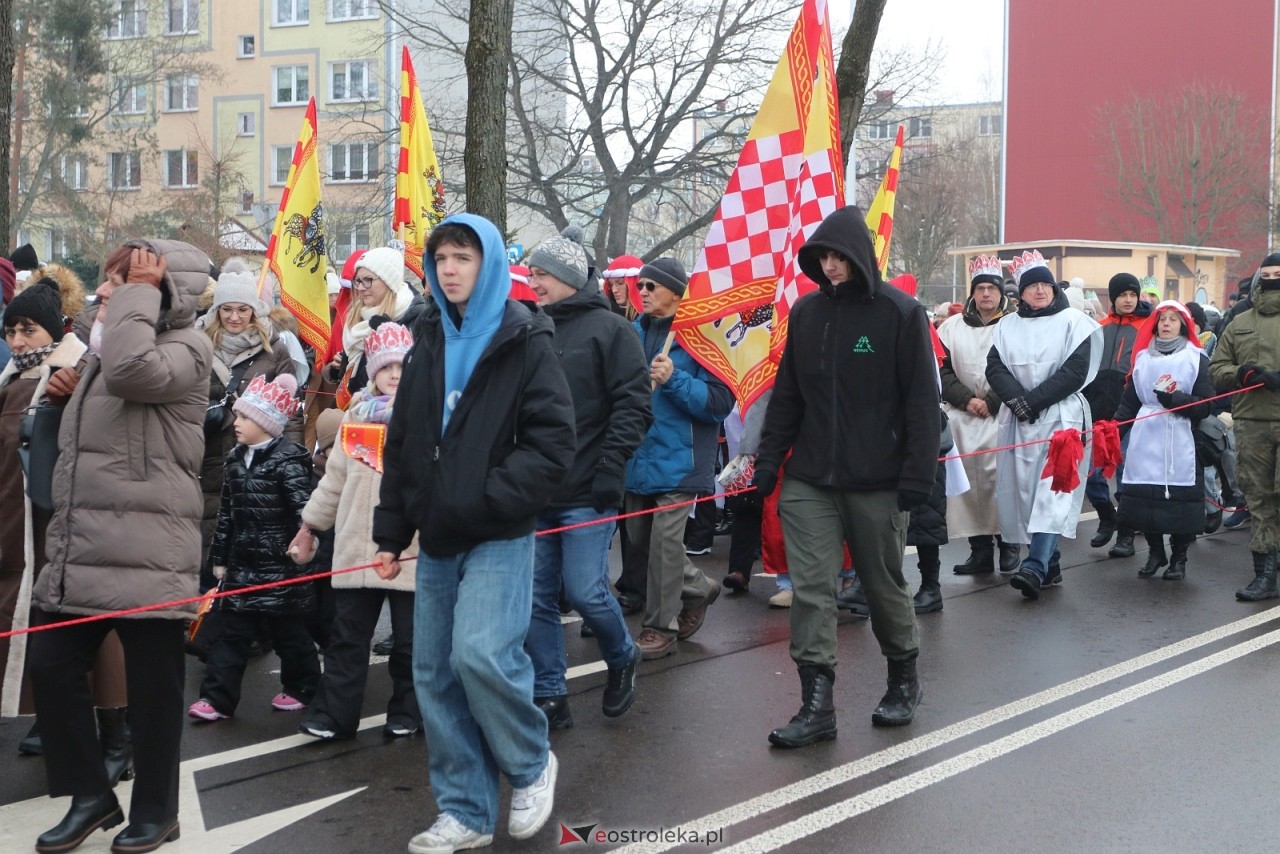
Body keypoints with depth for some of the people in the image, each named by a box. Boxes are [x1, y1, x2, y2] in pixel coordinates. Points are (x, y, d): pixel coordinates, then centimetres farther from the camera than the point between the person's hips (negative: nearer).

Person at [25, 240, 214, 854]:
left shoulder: (186, 347, -6)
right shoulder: (103, 349, 20)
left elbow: (133, 370, -28)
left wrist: (139, 292, -16)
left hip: (147, 550, -8)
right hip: (83, 546, 8)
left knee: (151, 683, 2)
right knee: (50, 664, 6)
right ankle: (90, 794, 21)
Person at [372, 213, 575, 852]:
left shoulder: (524, 342, -5)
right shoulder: (429, 344, 13)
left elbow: (552, 442, -13)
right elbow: (401, 443, 16)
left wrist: (490, 498, -20)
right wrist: (391, 530, 13)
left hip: (498, 537, -6)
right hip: (438, 539, 6)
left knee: (480, 655, -19)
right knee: (435, 674, 5)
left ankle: (531, 764, 8)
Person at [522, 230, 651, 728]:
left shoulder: (608, 329, -3)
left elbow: (633, 405, -8)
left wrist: (612, 467, -14)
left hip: (586, 494, -5)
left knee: (584, 591, -6)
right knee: (537, 598, 6)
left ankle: (622, 659, 23)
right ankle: (549, 697, 17)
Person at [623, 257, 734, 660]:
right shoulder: (635, 332, 9)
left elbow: (720, 401, -15)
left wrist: (674, 380, -25)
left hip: (677, 457, -7)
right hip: (637, 456, 7)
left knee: (665, 542, -6)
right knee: (640, 539, 13)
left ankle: (660, 627, 7)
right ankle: (698, 587, 36)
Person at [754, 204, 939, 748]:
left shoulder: (900, 313, -6)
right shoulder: (806, 312, 7)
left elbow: (922, 400, -8)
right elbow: (787, 394, 12)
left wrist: (918, 475, -13)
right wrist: (768, 458, 5)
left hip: (876, 483, -3)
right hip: (809, 481, 4)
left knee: (885, 585, 11)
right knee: (810, 590, -3)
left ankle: (903, 680, 33)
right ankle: (817, 704, 2)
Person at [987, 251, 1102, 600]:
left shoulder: (1074, 322, 1)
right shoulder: (1008, 326, 12)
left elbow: (1076, 372, -8)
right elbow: (995, 367, 3)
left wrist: (1034, 400, -12)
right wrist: (1017, 400, -14)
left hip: (1060, 416, -4)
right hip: (1018, 420, 5)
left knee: (1052, 490, -15)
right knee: (1025, 489, 3)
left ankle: (1035, 567, -25)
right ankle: (1049, 563, 14)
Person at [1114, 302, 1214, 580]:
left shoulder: (1196, 359, 3)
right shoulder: (1143, 357, 13)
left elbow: (1205, 405, -4)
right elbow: (1129, 402, 13)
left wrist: (1175, 399, -18)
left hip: (1181, 445, -3)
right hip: (1146, 443, 3)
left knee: (1180, 501, -3)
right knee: (1145, 498, 0)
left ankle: (1179, 558, 13)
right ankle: (1155, 552, 18)